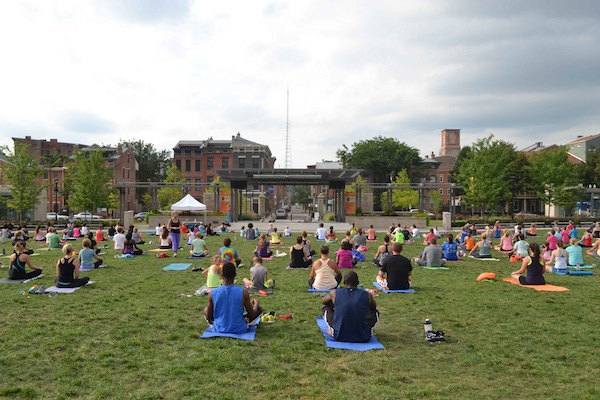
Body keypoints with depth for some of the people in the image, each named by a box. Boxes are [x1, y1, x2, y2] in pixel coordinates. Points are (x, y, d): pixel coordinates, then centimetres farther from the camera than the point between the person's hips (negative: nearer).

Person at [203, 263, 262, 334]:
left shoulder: (212, 293, -13)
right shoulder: (243, 292, -16)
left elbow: (208, 317, 0)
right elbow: (252, 315, -4)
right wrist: (256, 303, 17)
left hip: (219, 330, 1)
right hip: (239, 330, -1)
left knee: (206, 310, 28)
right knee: (259, 308, 17)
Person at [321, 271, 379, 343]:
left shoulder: (334, 293, -2)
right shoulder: (367, 295, -2)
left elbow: (324, 302, 22)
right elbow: (374, 307, 23)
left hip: (339, 336, 0)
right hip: (363, 338, 0)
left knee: (326, 308, 23)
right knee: (375, 312, 27)